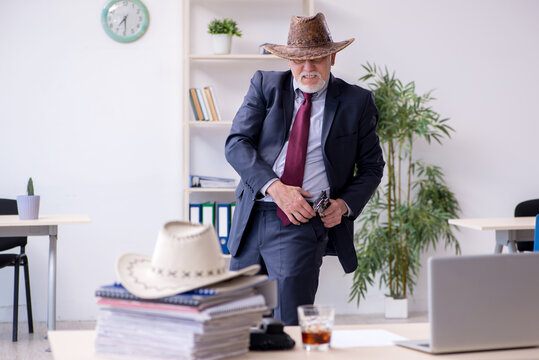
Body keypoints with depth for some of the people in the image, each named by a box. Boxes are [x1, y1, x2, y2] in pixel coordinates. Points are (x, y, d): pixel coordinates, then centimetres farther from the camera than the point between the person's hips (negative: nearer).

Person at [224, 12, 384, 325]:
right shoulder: (265, 85, 6)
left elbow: (372, 167, 11)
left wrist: (345, 204, -8)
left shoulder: (357, 102, 3)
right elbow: (236, 144, -2)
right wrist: (275, 187, -17)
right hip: (251, 218, 3)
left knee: (289, 329, -10)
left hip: (304, 221, -3)